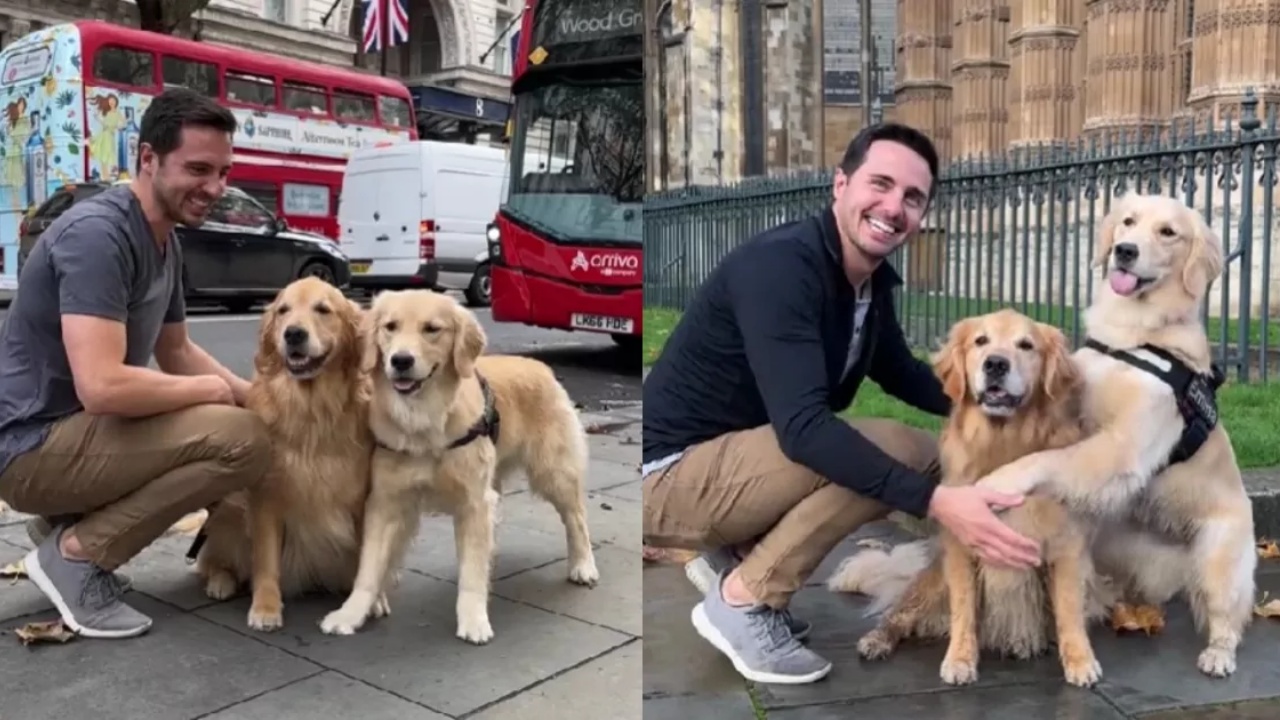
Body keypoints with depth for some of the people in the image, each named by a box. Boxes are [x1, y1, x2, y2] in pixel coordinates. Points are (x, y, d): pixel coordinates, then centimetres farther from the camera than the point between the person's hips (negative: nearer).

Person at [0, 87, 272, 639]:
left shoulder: (166, 241, 7)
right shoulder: (97, 233, -22)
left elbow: (177, 353, 18)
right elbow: (102, 386, -32)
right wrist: (214, 391, -16)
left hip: (82, 430, 10)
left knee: (255, 419, 17)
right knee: (240, 439, -24)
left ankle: (76, 522, 12)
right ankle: (75, 553, -8)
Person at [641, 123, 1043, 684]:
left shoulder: (873, 280, 3)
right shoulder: (779, 264, -24)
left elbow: (902, 374, 20)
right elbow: (802, 427, -33)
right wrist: (933, 500, -37)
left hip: (736, 459, 9)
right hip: (665, 475, -9)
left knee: (922, 454, 8)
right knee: (888, 448, -22)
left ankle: (732, 557, 10)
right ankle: (742, 602, -7)